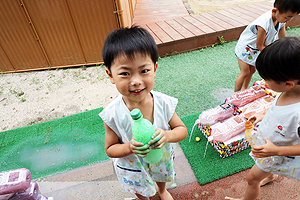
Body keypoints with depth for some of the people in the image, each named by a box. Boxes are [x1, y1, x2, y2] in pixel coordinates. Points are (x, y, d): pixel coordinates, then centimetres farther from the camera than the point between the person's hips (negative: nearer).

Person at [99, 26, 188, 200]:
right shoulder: (112, 114, -32)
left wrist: (167, 136, -36)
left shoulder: (164, 103, -28)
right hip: (133, 167, -1)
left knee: (161, 178, 37)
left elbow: (182, 130, -14)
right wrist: (130, 147, -38)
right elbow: (110, 149, -17)